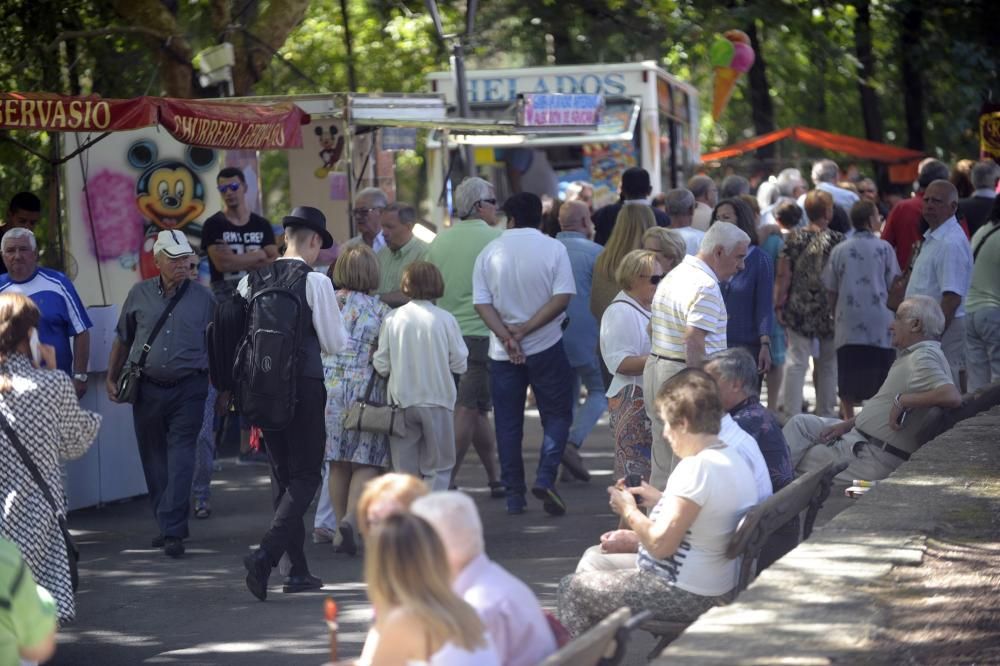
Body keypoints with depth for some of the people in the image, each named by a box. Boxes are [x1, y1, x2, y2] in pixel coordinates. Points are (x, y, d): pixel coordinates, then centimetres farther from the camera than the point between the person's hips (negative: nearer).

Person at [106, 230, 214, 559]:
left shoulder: (203, 298, 2)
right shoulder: (140, 294, 6)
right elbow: (122, 339, 15)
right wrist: (111, 378, 11)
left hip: (188, 388, -3)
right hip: (147, 387, 3)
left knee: (180, 456, -10)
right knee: (153, 458, 8)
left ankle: (173, 531, -14)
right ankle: (166, 525, 20)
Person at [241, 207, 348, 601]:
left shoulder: (253, 279, 4)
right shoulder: (316, 282, -11)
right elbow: (334, 345, -8)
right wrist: (338, 315, 12)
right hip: (304, 387, -6)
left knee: (282, 475, 14)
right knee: (306, 476, 1)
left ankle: (298, 571, 18)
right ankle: (266, 556, -17)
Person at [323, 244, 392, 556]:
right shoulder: (379, 309, -5)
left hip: (327, 387, 3)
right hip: (366, 388, -3)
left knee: (337, 463, 12)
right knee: (366, 461, 1)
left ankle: (341, 529, 14)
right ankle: (351, 518, -20)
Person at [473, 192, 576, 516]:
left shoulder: (490, 252, 2)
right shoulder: (553, 249, -3)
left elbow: (481, 303, -6)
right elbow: (562, 296, -11)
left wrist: (506, 336, -12)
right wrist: (525, 330, -11)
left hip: (502, 352, 2)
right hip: (546, 346, -2)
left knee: (508, 422, 9)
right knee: (557, 414, 9)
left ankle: (514, 495, 9)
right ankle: (545, 477, -10)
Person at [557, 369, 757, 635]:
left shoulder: (696, 468, -26)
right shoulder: (733, 459, 4)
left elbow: (660, 544, -25)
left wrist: (629, 511, -7)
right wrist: (662, 500, 14)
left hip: (688, 595, -10)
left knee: (572, 589, 2)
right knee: (594, 558, 25)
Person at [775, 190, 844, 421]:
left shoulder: (794, 240, -3)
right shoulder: (837, 241, -7)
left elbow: (783, 276, -3)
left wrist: (779, 305, 5)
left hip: (799, 310, 1)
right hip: (829, 313, -1)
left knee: (797, 361, 5)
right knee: (828, 363, 12)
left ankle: (791, 413, 1)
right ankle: (825, 413, 18)